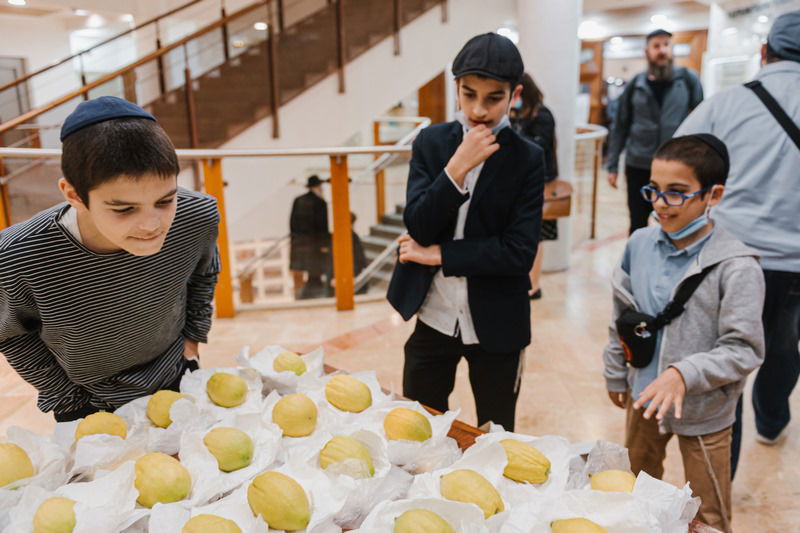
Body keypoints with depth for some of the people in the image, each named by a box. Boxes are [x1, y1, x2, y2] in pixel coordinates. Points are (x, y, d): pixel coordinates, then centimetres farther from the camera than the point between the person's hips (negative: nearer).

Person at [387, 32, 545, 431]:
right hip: (434, 316, 2)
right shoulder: (431, 141, 0)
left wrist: (439, 255, -13)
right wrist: (458, 166, -22)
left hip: (496, 324, -1)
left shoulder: (528, 159, -7)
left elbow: (520, 253, -15)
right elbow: (418, 227, -10)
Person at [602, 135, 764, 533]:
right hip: (644, 396, 5)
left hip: (703, 411, -5)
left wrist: (684, 373, -33)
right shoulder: (641, 244, -6)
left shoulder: (737, 267, -23)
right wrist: (615, 375, 13)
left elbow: (744, 350, -20)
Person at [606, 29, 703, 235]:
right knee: (638, 226, 11)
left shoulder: (688, 80, 0)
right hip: (638, 167, 1)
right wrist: (612, 165, 3)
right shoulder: (635, 85, 3)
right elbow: (620, 127, 5)